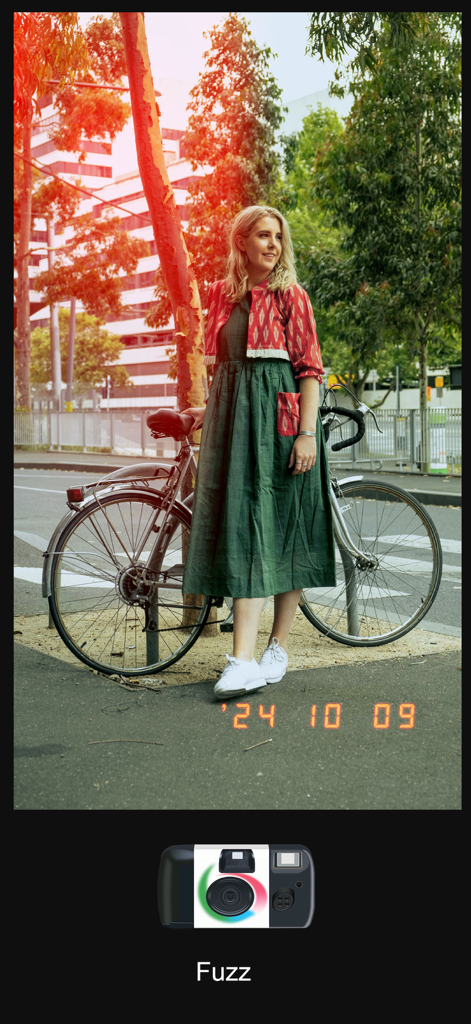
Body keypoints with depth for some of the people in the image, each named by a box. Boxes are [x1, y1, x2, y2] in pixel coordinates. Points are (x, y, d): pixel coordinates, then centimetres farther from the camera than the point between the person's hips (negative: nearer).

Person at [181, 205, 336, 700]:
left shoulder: (291, 296, 0)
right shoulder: (221, 295, 13)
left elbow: (310, 369, -5)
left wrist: (307, 432, -13)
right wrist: (211, 410, 26)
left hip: (279, 416, -3)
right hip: (232, 416, 4)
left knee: (282, 528, 0)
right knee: (242, 526, -3)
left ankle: (278, 649, 11)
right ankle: (244, 659, -4)